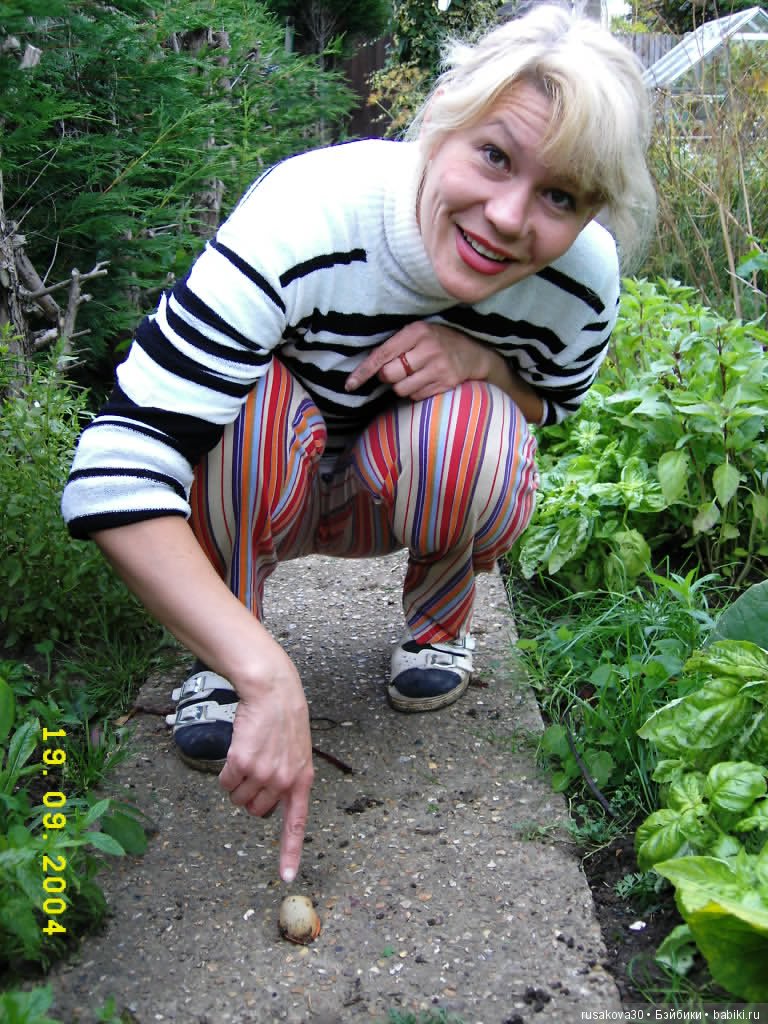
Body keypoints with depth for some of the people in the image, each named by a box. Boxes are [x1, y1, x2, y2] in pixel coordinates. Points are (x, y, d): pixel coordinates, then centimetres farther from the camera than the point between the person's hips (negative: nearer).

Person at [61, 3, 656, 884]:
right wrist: (267, 677, -47)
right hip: (263, 491, -2)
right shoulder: (305, 218, -36)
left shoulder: (584, 276, -22)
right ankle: (222, 665, -8)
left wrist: (482, 363, -25)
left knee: (472, 434, -31)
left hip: (412, 496, 2)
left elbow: (553, 403, 1)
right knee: (257, 401, -35)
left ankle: (438, 621, 3)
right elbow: (112, 478, -40)